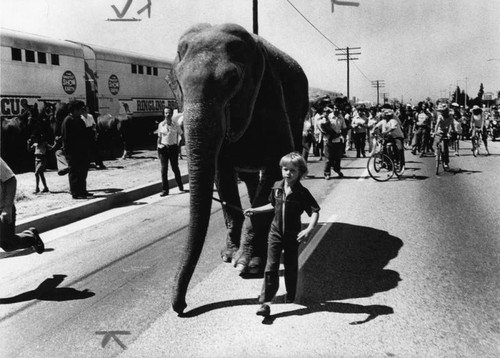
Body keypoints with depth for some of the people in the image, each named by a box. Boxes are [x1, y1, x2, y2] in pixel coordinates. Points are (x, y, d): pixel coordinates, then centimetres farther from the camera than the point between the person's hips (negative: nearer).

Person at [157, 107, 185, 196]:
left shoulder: (175, 125, 0)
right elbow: (159, 137, 10)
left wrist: (179, 144, -1)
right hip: (163, 148, 1)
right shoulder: (161, 125, 3)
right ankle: (165, 190, 4)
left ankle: (180, 186, 24)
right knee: (164, 169, -1)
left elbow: (181, 135, 9)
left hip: (173, 147, -1)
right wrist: (158, 148, 8)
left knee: (175, 167, 6)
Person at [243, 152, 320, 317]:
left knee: (291, 267, 14)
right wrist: (255, 210, 15)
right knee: (271, 267, -5)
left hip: (293, 236, -2)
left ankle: (290, 296, 36)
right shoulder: (276, 187, 0)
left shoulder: (302, 193, -14)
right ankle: (265, 302, -3)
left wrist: (309, 229, -32)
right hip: (275, 233, 2)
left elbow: (315, 212, -17)